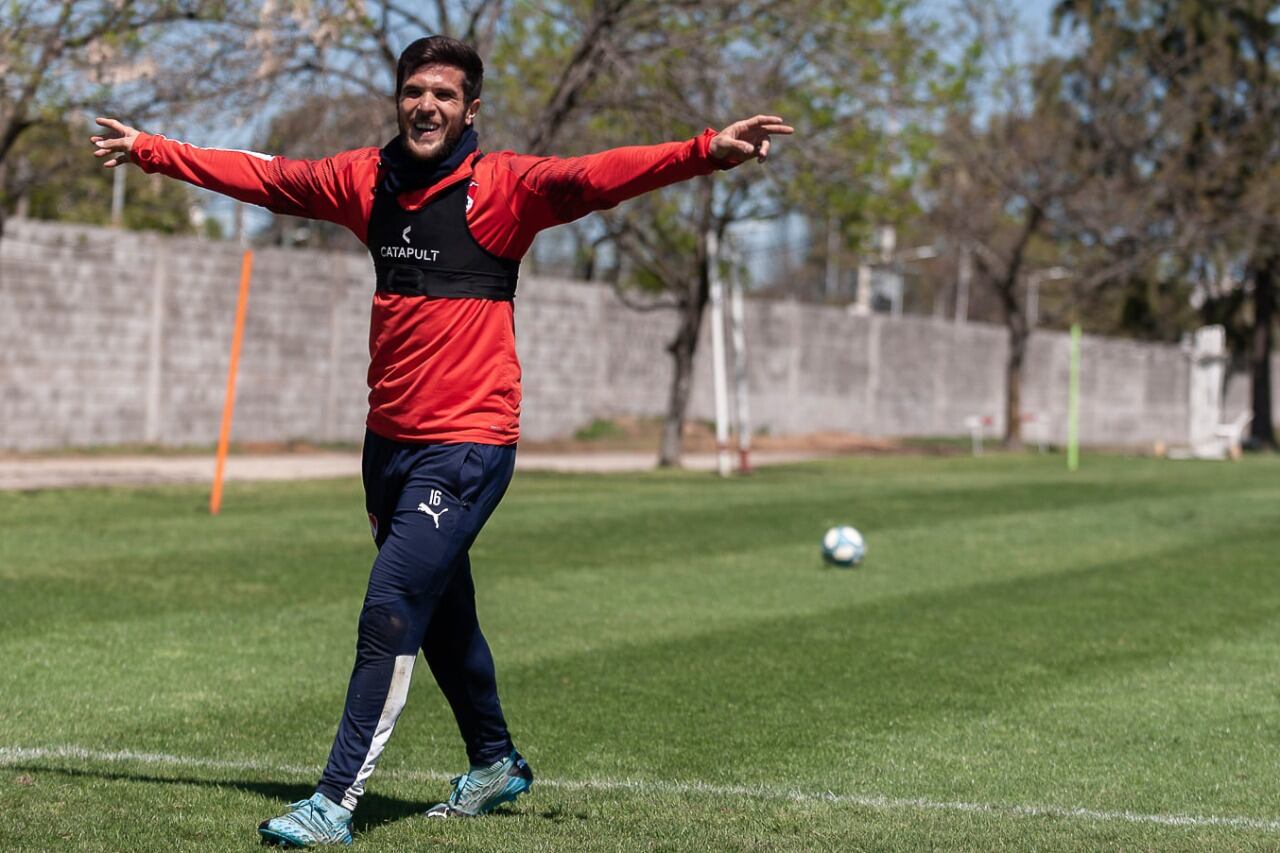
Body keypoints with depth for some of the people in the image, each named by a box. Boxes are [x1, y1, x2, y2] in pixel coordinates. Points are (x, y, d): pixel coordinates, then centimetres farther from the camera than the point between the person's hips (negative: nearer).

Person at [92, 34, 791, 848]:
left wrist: (707, 151, -39)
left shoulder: (502, 185, -10)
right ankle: (496, 763, 39)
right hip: (390, 439, 7)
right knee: (442, 616, 20)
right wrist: (149, 150, 25)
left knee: (392, 612, -14)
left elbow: (595, 176, -25)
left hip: (467, 445, -7)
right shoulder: (367, 179, 6)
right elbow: (258, 176, 18)